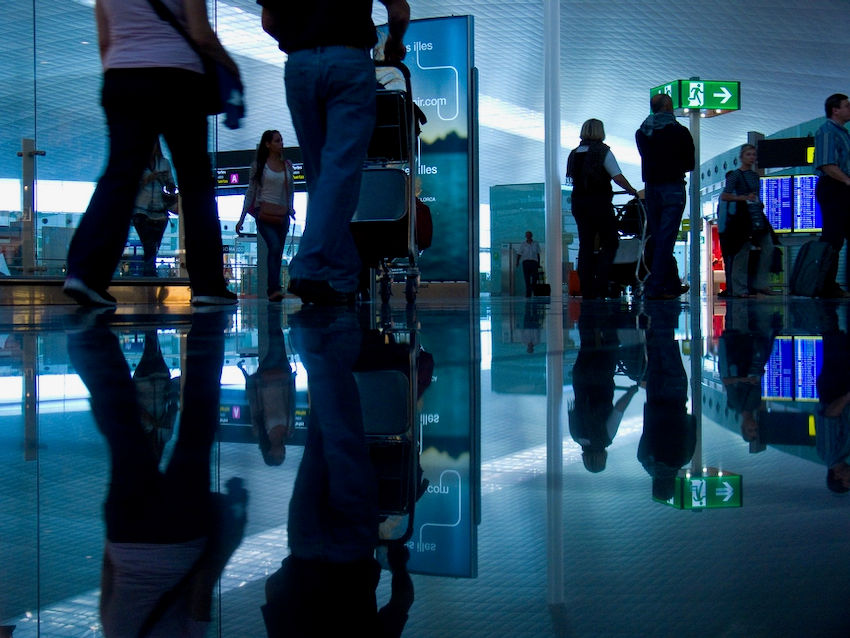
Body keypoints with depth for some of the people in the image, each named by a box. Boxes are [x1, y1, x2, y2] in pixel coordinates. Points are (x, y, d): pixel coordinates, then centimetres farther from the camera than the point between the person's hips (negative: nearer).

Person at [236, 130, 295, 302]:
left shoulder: (287, 165, 13)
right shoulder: (258, 165, 3)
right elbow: (251, 192, 4)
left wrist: (290, 208, 12)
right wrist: (241, 219, 2)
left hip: (282, 215, 4)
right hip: (264, 213, -4)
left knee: (277, 253, 3)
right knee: (274, 247, -23)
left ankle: (272, 291, 10)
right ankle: (274, 289, -27)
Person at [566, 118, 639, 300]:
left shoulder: (574, 154, 10)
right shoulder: (603, 152, -4)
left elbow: (573, 179, 11)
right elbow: (618, 177, -8)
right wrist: (633, 192, 3)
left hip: (578, 203, 5)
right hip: (600, 202, -5)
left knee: (585, 246, 6)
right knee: (610, 243, 4)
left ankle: (587, 290, 4)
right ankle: (601, 285, -9)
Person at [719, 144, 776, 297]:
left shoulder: (755, 175, 17)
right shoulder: (736, 175, -4)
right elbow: (724, 196, -11)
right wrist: (744, 198, -19)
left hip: (757, 215, 7)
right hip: (743, 216, -7)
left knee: (768, 248, -1)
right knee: (742, 252, -6)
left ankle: (760, 284, 5)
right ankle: (739, 289, -1)